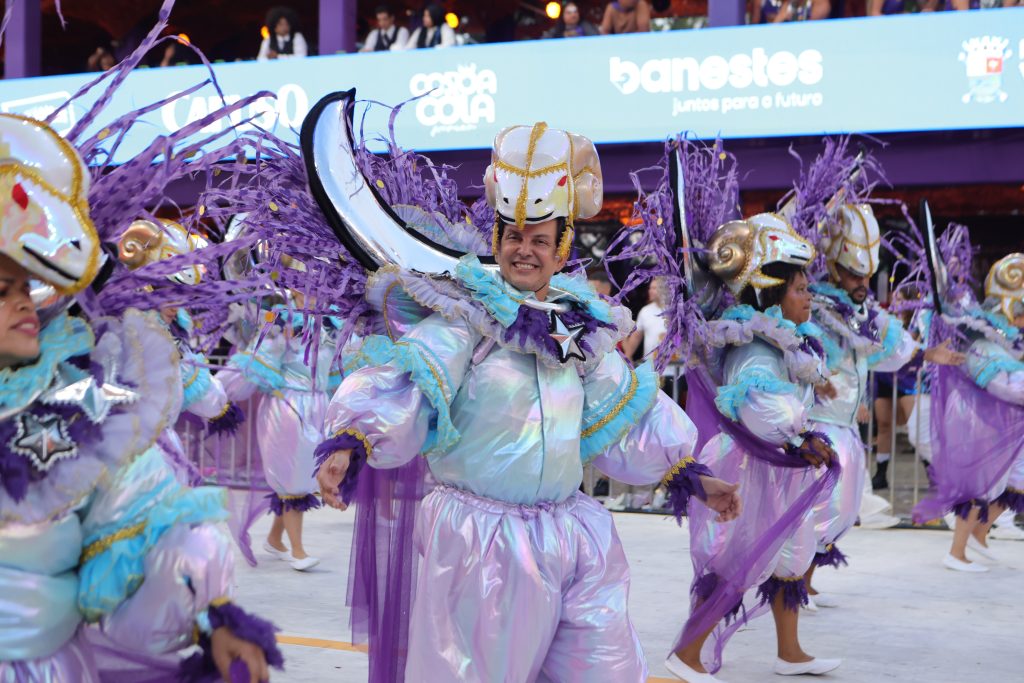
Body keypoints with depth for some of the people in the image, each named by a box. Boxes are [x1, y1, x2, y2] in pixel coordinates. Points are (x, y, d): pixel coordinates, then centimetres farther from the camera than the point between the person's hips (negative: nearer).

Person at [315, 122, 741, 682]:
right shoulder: (465, 319, -10)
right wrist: (351, 441, -42)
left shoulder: (582, 329, 9)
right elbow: (405, 387, -25)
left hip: (569, 533, 6)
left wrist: (690, 478, 22)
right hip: (482, 537, -6)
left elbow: (622, 421, 19)